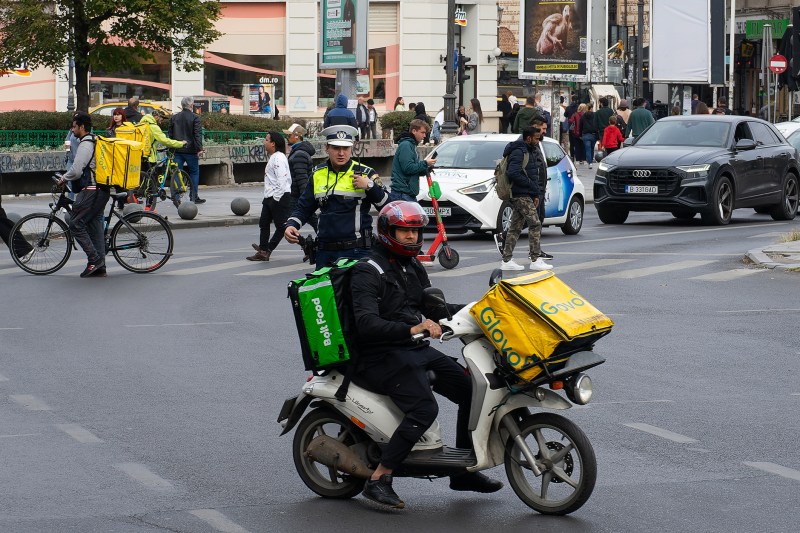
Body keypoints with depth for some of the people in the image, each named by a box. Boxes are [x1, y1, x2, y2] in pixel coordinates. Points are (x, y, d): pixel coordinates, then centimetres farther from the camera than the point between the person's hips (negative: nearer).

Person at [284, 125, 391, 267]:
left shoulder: (365, 174, 0)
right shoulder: (318, 174, 12)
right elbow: (304, 207, 20)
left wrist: (370, 186, -14)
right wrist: (291, 225, 2)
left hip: (357, 252, -4)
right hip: (325, 252, 4)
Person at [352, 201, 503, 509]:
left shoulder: (412, 266, 16)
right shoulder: (368, 271, -12)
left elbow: (432, 308, 24)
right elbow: (366, 323, -26)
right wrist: (411, 330, -37)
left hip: (415, 349, 9)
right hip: (381, 356, -9)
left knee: (471, 390, 1)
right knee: (424, 409, -28)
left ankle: (463, 471, 13)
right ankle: (378, 480, -23)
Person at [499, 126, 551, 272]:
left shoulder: (530, 151, 19)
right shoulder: (518, 152, -13)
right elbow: (513, 173, -25)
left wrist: (536, 194, 15)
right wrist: (530, 184, -17)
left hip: (526, 195, 10)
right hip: (521, 195, -10)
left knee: (515, 227, 9)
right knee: (535, 224, -11)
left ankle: (506, 260, 11)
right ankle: (535, 260, -10)